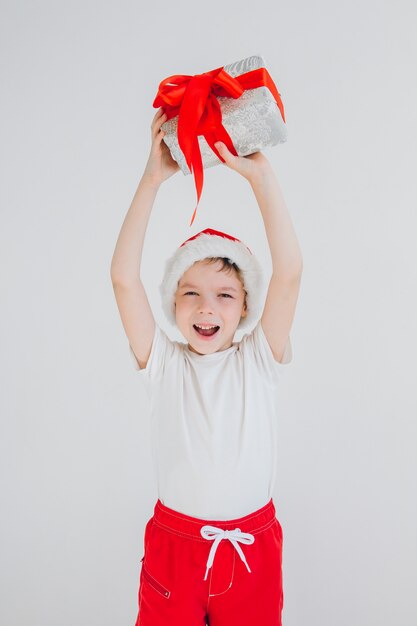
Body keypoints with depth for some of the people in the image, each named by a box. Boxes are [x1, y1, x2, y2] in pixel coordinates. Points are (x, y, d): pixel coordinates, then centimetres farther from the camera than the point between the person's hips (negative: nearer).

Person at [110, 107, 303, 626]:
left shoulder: (257, 362, -7)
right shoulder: (163, 364, -7)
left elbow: (289, 271, -19)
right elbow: (123, 276, -18)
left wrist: (260, 175, -25)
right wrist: (152, 178, -23)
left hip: (252, 548, 0)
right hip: (174, 544, 0)